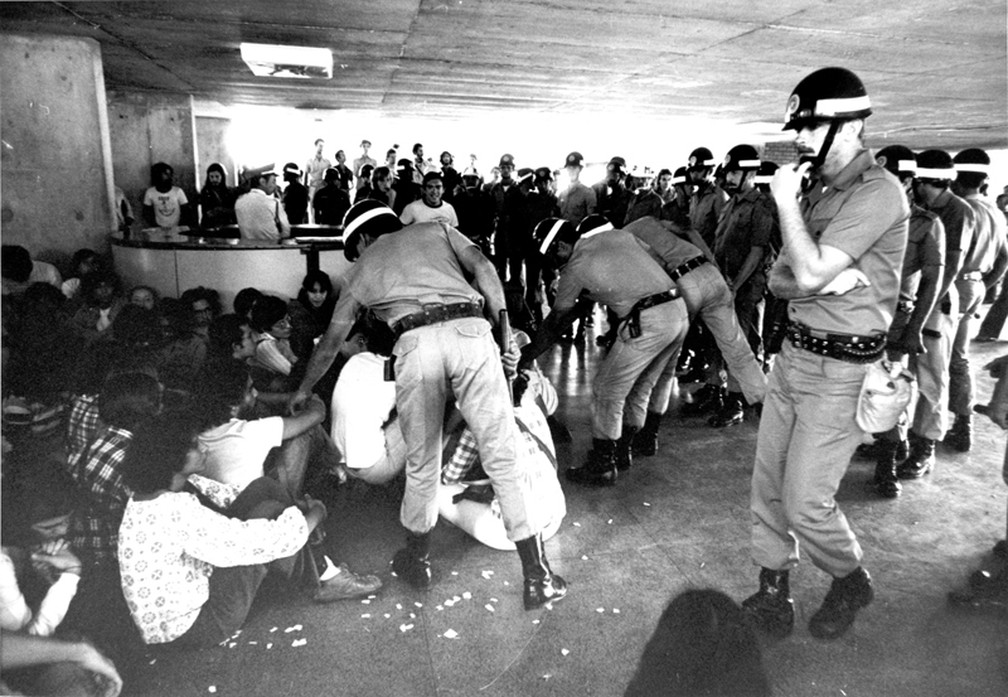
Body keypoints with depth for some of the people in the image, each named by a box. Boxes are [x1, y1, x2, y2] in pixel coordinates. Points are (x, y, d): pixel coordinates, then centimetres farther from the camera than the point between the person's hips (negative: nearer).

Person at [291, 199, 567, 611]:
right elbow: (482, 267, 11)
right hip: (471, 331, 0)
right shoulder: (436, 229, 30)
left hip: (415, 343, 0)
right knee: (503, 459, 6)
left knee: (421, 465, 18)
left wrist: (303, 391, 49)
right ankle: (538, 578, 13)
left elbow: (330, 343, 34)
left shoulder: (362, 267, 29)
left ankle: (416, 562, 36)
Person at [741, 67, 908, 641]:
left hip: (841, 370, -8)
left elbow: (809, 274, -24)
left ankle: (852, 583, 29)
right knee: (768, 484, 11)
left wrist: (786, 203, -14)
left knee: (805, 503, 0)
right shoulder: (820, 192, 11)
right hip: (795, 352, 8)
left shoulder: (879, 194, -16)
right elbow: (781, 279, 9)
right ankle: (773, 588, 28)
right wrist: (826, 280, -13)